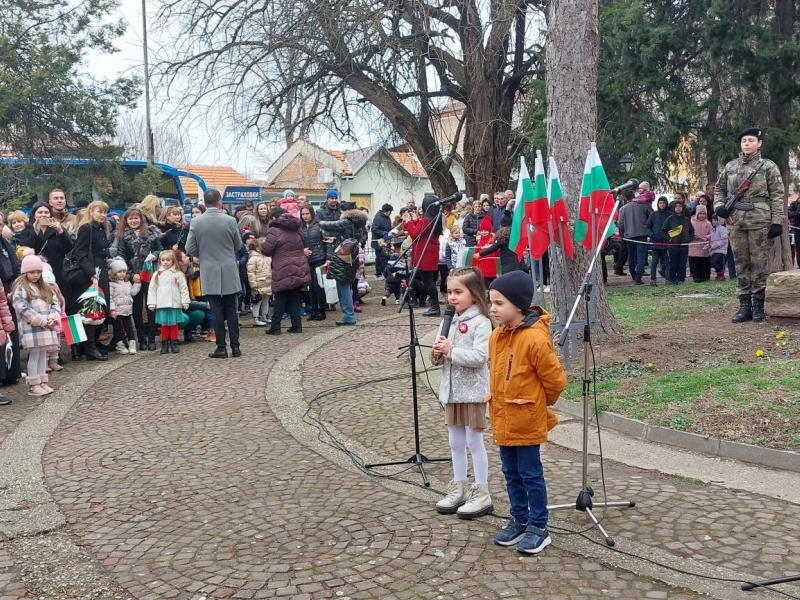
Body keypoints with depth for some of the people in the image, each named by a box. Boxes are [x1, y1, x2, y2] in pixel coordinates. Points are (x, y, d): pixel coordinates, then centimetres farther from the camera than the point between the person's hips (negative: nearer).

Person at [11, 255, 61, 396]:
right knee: (34, 355, -4)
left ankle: (42, 382, 17)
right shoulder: (20, 288, -5)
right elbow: (22, 307, -16)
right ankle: (33, 385, 1)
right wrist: (40, 320, -19)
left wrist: (53, 318, -8)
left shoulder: (45, 288, 18)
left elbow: (54, 303, 12)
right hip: (31, 328, -7)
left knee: (43, 354, 11)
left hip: (46, 327, 7)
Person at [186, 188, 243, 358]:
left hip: (209, 273, 0)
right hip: (229, 271, 0)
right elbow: (238, 246, 4)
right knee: (231, 310, 7)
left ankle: (221, 348, 4)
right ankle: (235, 346, 8)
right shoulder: (230, 221, -7)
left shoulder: (196, 222, -7)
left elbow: (190, 249, -4)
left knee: (217, 311, 3)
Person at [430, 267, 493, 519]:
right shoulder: (450, 321, 9)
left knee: (474, 441, 1)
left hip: (473, 392, -7)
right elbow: (442, 356, 14)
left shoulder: (480, 322, -14)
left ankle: (482, 495, 11)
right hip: (452, 390, 7)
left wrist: (451, 351, -22)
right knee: (455, 442, 14)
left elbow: (479, 357, -24)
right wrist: (437, 354, -8)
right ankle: (458, 489, 26)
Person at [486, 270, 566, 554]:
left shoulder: (535, 339, -22)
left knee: (531, 475, 5)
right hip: (503, 419, 8)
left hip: (527, 421, -7)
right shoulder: (496, 336, 2)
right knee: (511, 474, 18)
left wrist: (540, 403, 1)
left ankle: (538, 528, 18)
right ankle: (519, 520, 32)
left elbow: (555, 379, -14)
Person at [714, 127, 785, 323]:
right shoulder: (730, 166, 12)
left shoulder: (768, 166, 1)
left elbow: (777, 195, -2)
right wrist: (719, 206, -1)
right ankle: (744, 305, 12)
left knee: (759, 264, 0)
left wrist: (777, 222, -10)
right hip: (735, 223, 4)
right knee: (741, 265, 6)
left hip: (760, 223, -3)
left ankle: (758, 305, 8)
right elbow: (719, 189, 20)